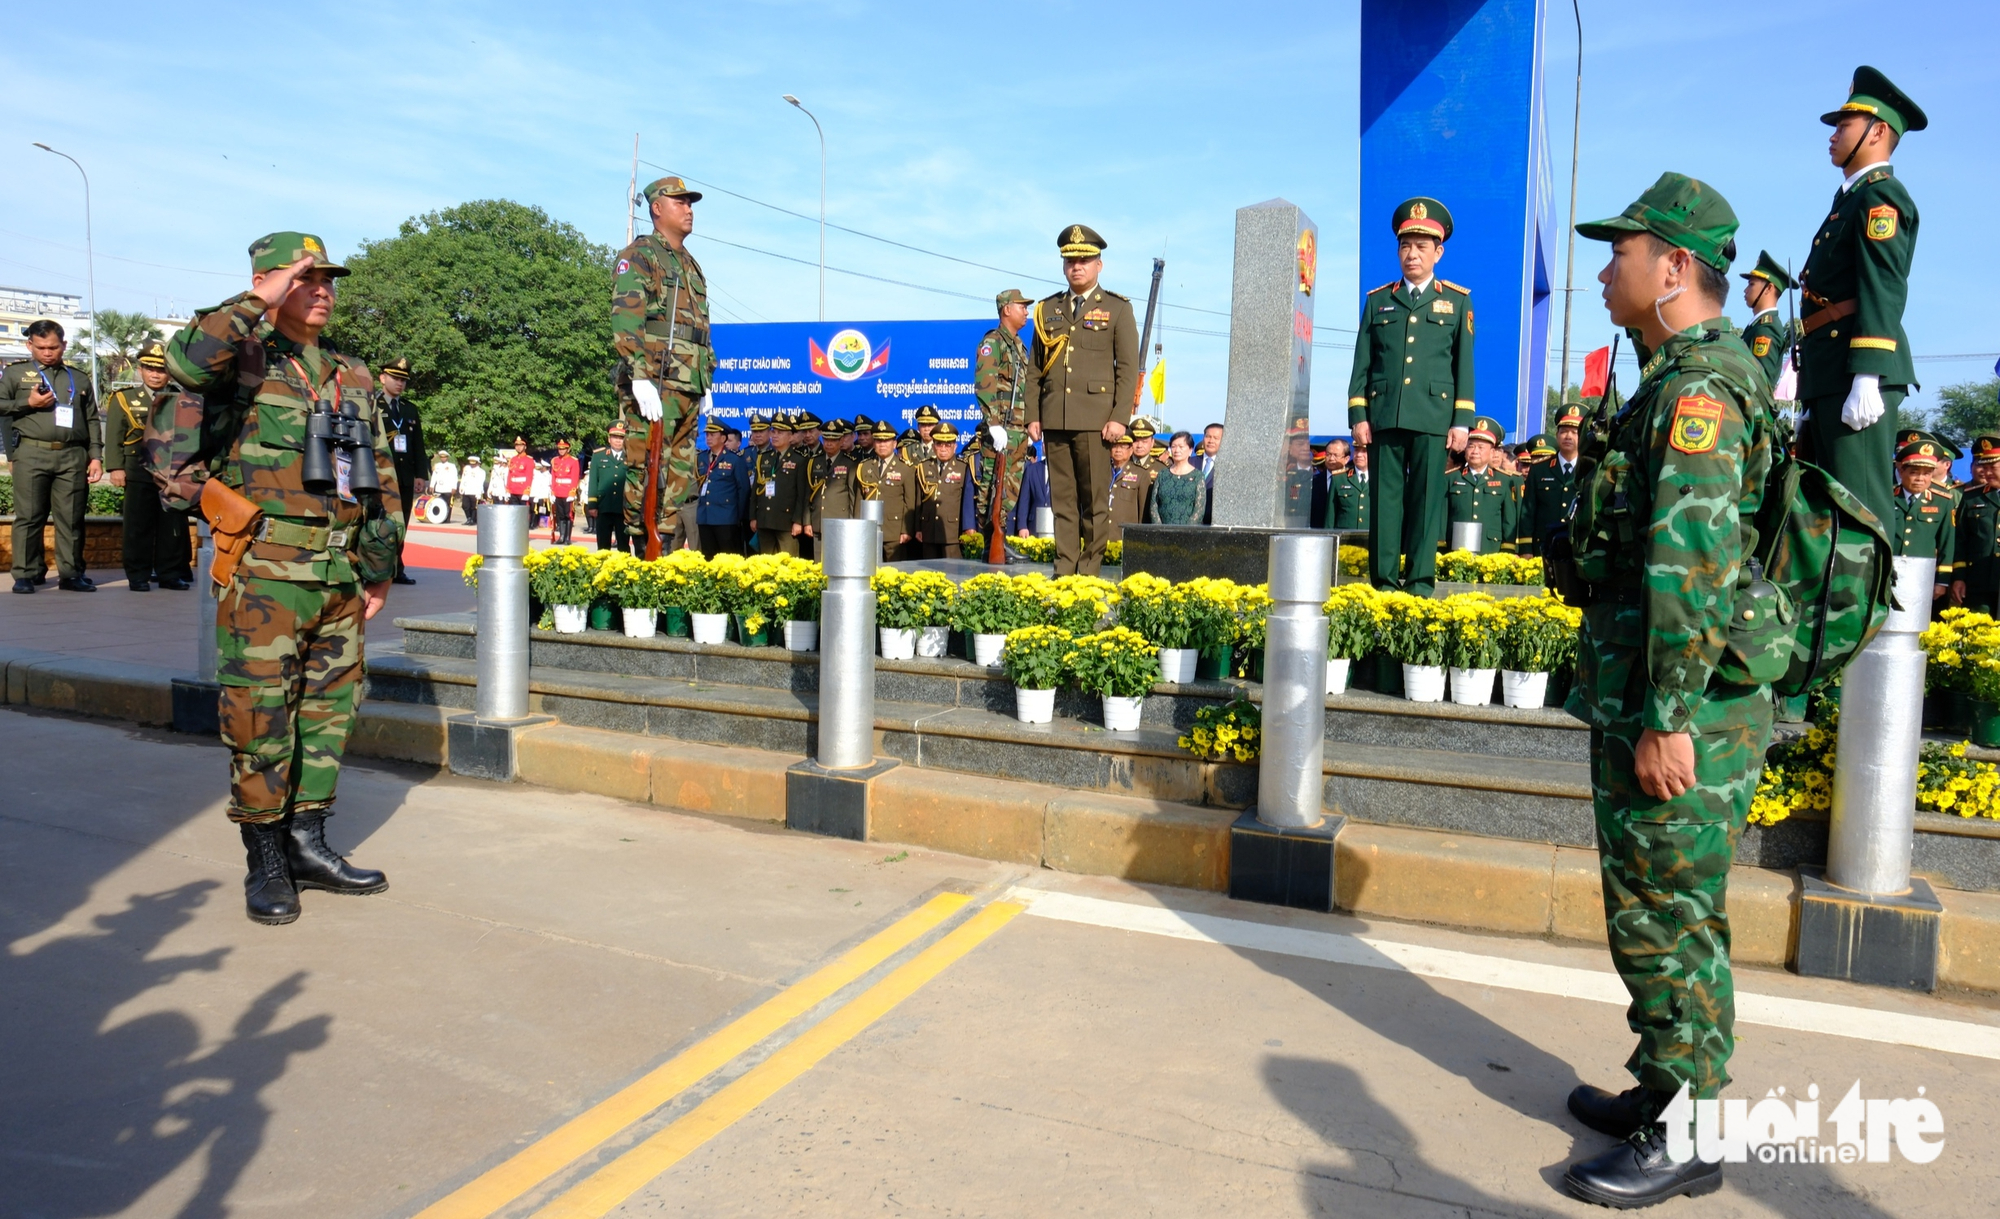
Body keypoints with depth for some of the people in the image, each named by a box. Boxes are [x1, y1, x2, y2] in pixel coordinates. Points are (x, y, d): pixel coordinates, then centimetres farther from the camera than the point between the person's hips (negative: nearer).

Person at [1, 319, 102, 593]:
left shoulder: (79, 378, 18)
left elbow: (92, 421, 17)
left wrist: (96, 456, 9)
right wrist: (28, 403, -7)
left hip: (73, 456, 1)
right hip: (32, 454, -1)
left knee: (72, 518, 0)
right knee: (28, 516, -1)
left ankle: (71, 574, 5)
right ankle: (26, 574, 4)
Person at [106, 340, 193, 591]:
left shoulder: (180, 399, 11)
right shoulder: (124, 398, 8)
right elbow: (113, 436, 4)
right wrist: (116, 467, -5)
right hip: (139, 470, -1)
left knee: (174, 524, 2)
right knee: (139, 524, 2)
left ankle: (171, 573, 10)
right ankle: (138, 576, 8)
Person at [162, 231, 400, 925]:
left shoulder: (353, 378, 16)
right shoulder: (243, 360, 0)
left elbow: (383, 476, 19)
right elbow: (188, 359, -26)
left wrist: (380, 566, 15)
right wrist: (259, 302, -15)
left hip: (340, 578, 6)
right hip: (264, 574, -6)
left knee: (329, 710, 10)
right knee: (261, 715, -2)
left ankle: (308, 844, 22)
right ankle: (266, 863, 9)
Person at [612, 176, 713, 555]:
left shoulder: (692, 266, 25)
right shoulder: (640, 254, 0)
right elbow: (625, 317, -13)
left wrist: (707, 382, 21)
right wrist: (639, 377, -22)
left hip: (688, 387, 8)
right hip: (654, 383, -8)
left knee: (679, 475, 7)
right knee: (648, 469, -9)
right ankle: (644, 555, -8)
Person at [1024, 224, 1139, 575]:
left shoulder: (1117, 309, 6)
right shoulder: (1047, 309, 15)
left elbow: (1128, 368, 0)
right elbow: (1034, 368, 15)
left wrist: (1119, 417, -10)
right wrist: (1032, 415, 6)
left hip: (1096, 419, -3)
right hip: (1055, 419, 3)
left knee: (1095, 498, -1)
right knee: (1062, 497, 4)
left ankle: (1089, 569, 4)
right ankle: (1064, 568, 8)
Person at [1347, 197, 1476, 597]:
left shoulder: (1457, 301, 12)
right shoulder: (1378, 301, 14)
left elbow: (1464, 364, 7)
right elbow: (1361, 364, 11)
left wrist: (1462, 420, -1)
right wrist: (1358, 414, 1)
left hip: (1432, 417, -1)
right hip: (1383, 416, 1)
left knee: (1426, 499, -2)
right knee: (1384, 498, 0)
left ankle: (1420, 582, 1)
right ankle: (1383, 583, 4)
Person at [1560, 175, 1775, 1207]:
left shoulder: (1699, 386, -16)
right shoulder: (1687, 378, 17)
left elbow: (1692, 563, -24)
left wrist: (1668, 720, -24)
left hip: (1677, 711, -10)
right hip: (1641, 701, 10)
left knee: (1670, 921, 0)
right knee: (1652, 914, 18)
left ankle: (1682, 1138, 13)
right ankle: (1662, 1091, 32)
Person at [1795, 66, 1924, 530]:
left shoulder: (1880, 196, -2)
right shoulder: (1850, 199, 27)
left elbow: (1881, 292, -14)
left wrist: (1866, 379, -24)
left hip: (1856, 370, -10)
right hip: (1827, 376, 10)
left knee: (1859, 507, -13)